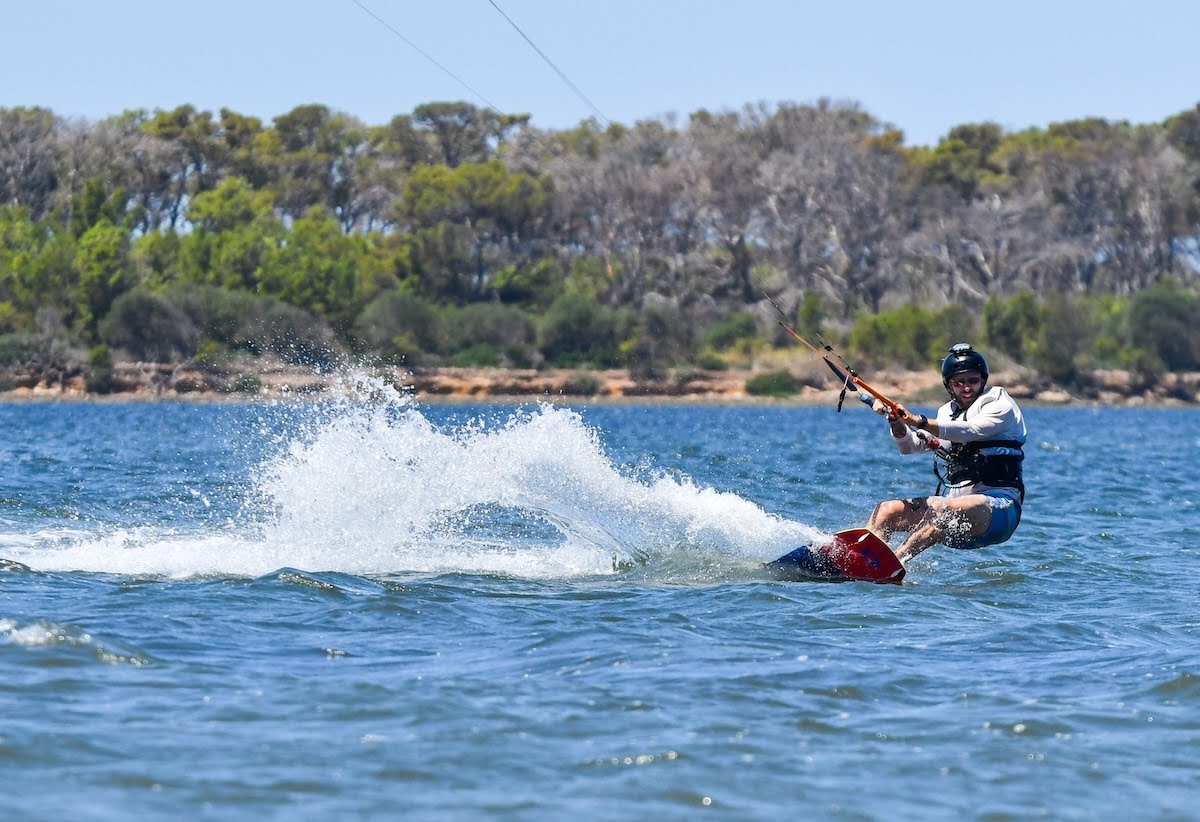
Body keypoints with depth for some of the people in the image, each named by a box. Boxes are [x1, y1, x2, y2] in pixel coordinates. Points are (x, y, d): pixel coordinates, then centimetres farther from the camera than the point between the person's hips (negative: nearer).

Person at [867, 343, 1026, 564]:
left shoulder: (1001, 406, 0)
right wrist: (896, 421, -11)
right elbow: (909, 446, 11)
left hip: (998, 509, -7)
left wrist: (920, 422, -32)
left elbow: (968, 431, -19)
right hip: (952, 500, 7)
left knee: (948, 508, -37)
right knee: (886, 510, -8)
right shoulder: (947, 413, 20)